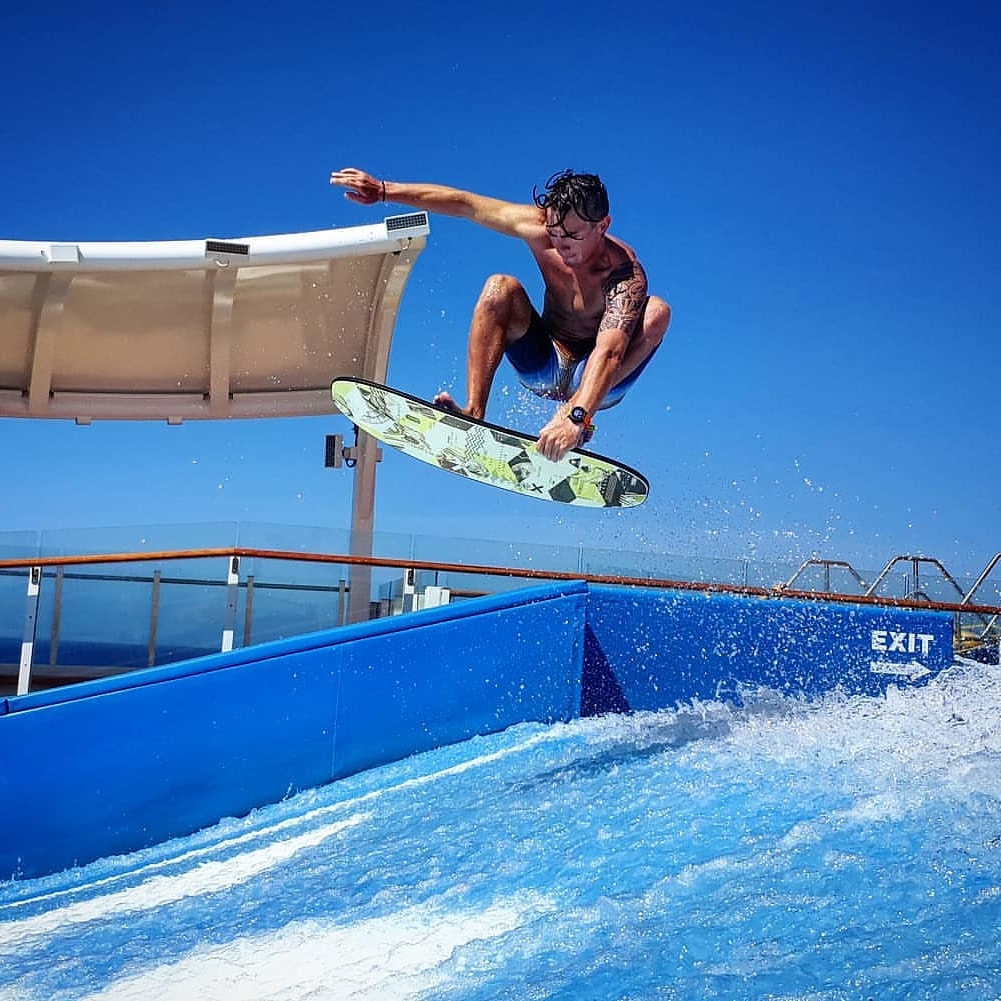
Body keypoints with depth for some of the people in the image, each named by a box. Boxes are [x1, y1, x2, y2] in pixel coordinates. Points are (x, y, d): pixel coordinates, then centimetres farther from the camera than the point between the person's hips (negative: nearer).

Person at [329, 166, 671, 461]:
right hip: (543, 369, 4)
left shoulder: (625, 273, -28)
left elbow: (610, 351, -44)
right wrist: (384, 190, -8)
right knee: (502, 287, -22)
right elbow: (464, 203, -7)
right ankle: (474, 412, -30)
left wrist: (576, 416, -59)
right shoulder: (539, 227, -15)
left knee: (657, 310, -30)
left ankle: (579, 424, -34)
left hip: (597, 381, -3)